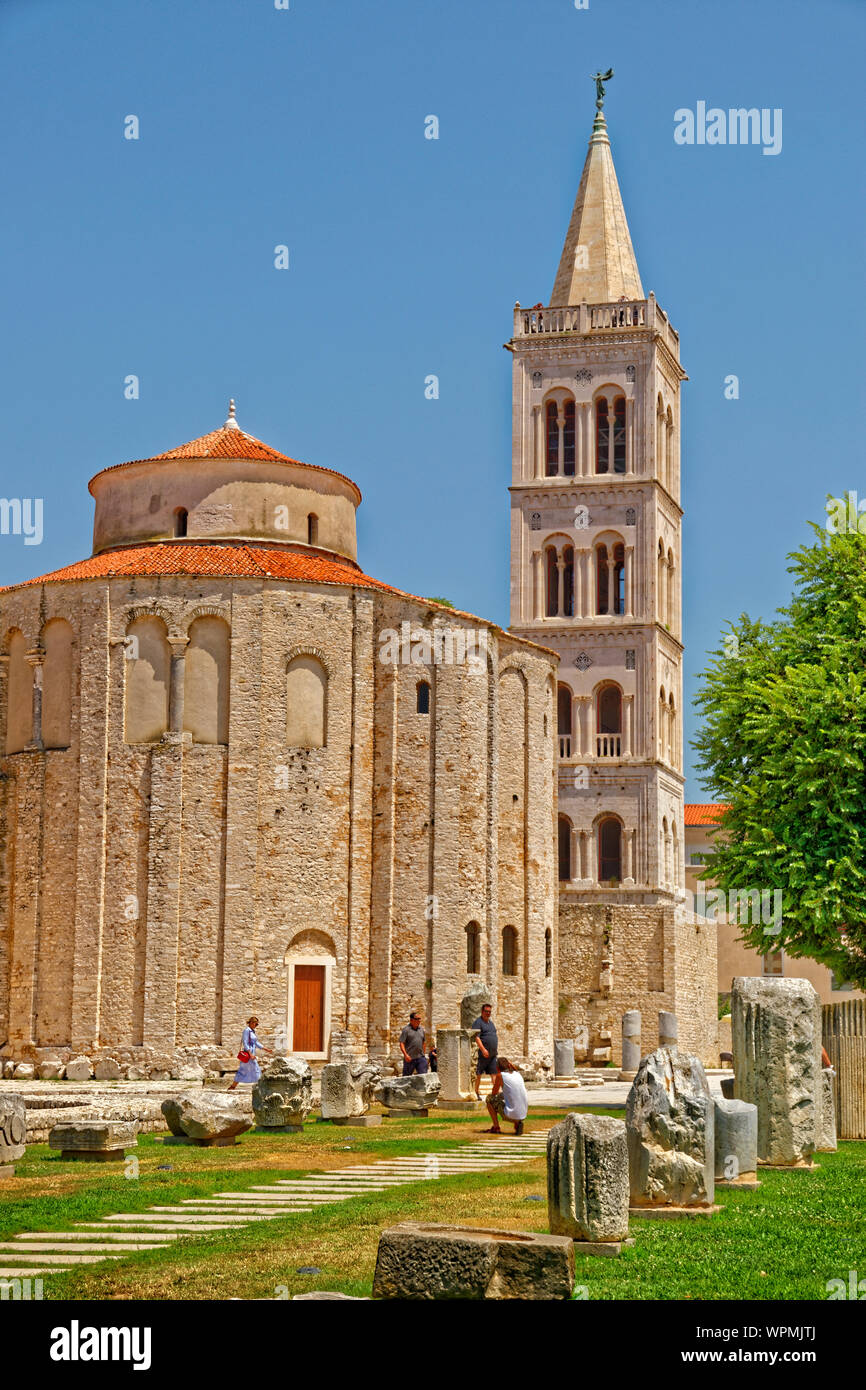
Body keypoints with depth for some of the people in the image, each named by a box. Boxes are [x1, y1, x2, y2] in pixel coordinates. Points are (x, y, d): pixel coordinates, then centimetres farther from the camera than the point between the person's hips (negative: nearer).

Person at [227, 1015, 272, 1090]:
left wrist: (266, 1049, 17)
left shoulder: (252, 1031, 16)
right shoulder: (247, 1030, -12)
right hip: (247, 1053, -9)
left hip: (251, 1053, 9)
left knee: (242, 1071, 9)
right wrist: (250, 1054, -23)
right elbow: (245, 1043, -18)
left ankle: (232, 1086, 10)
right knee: (256, 1070, -5)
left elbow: (257, 1043, 21)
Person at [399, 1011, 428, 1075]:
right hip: (409, 1058, -4)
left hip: (420, 1057, 4)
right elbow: (401, 1043, -11)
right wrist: (405, 1055, -22)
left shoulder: (421, 1029, 12)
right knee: (406, 1077, 5)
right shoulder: (406, 1030, -6)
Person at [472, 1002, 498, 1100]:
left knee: (494, 1073, 3)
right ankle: (477, 1092, 8)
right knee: (478, 1074, 1)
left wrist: (497, 1046, 17)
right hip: (483, 1054, -7)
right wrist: (483, 1049, -24)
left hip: (493, 1054, 7)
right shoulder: (478, 1022, -8)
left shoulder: (491, 1022, 19)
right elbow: (476, 1037, -17)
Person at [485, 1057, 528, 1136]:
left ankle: (496, 1128, 13)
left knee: (489, 1099, 15)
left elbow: (494, 1093, 8)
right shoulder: (518, 1074, 13)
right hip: (524, 1114, 6)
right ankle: (517, 1123, 15)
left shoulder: (500, 1075, -4)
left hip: (511, 1114, -6)